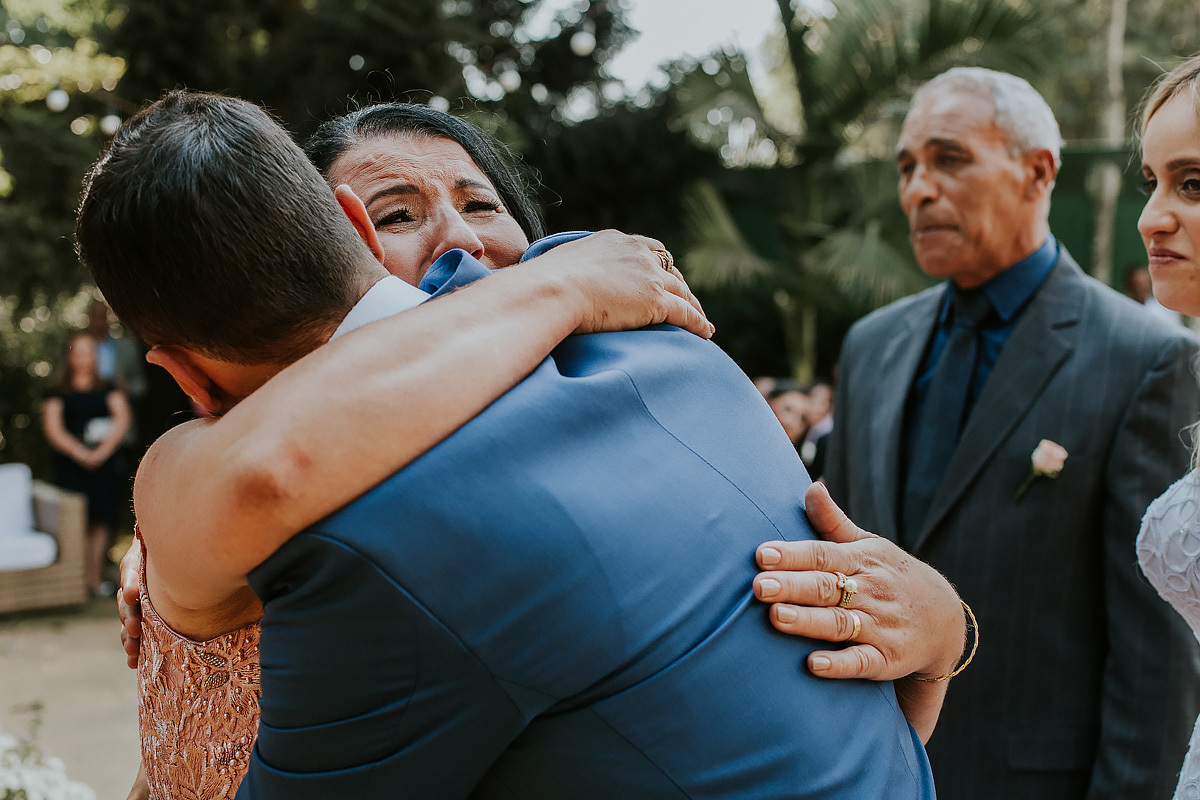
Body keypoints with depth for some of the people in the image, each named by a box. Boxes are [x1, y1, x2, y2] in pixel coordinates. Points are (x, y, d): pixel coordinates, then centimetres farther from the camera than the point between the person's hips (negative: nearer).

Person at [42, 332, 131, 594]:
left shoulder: (108, 390, 13)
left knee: (103, 520, -3)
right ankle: (88, 577, -7)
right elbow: (53, 429, -2)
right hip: (71, 465, -2)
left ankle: (96, 574, 4)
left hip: (104, 462, 2)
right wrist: (80, 453, -14)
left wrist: (102, 451, -11)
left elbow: (122, 420, 2)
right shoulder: (58, 393, 7)